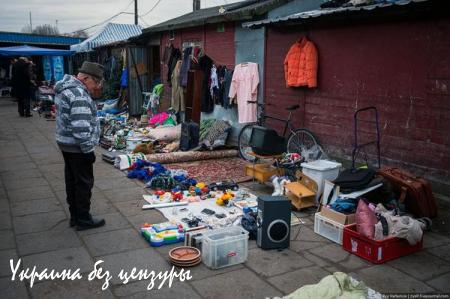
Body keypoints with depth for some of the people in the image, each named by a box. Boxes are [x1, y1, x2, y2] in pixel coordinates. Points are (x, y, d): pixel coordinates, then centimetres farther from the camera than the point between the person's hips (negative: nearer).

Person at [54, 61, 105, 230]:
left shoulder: (65, 88, 11)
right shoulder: (79, 95, -22)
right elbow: (81, 128, -26)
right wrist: (88, 149, -20)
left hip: (66, 144, 10)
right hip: (77, 147, -10)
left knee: (72, 181, 17)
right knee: (84, 183, 1)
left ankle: (75, 216, 28)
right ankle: (83, 220, 11)